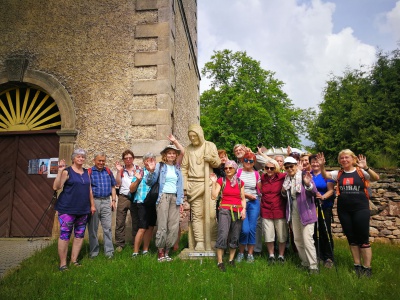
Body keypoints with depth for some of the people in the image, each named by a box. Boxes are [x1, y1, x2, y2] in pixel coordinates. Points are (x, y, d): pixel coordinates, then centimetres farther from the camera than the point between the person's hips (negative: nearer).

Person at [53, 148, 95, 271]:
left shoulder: (86, 172, 12)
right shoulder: (67, 171, -4)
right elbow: (56, 187, -13)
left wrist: (92, 205, 14)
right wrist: (60, 171, -21)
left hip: (83, 210, 6)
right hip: (67, 209, -6)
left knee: (80, 235, 9)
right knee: (65, 235, -3)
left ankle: (74, 260, 22)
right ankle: (63, 263, 8)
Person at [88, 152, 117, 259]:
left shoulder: (108, 171, 12)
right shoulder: (89, 172, 0)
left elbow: (113, 187, 14)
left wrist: (113, 200, 6)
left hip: (106, 201, 2)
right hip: (94, 201, -2)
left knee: (107, 227, 1)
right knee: (93, 228, 7)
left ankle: (109, 251, 7)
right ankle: (94, 251, 19)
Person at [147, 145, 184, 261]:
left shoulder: (177, 168, 16)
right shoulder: (160, 166, 3)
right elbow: (150, 182, -1)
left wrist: (181, 201, 11)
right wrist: (151, 171, -18)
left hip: (175, 198, 4)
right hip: (163, 197, -4)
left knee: (174, 227, 1)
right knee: (162, 226, -5)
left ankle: (167, 251, 13)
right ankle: (160, 252, 7)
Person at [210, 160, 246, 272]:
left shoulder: (240, 183, 11)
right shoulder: (221, 181, 4)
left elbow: (243, 198, 13)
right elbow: (214, 196, -5)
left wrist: (244, 209, -2)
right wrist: (214, 182, -9)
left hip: (238, 211, 3)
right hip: (225, 210, -3)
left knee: (235, 237, 7)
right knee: (223, 235, -13)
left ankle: (231, 259, 22)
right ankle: (220, 262, -4)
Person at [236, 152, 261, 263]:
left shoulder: (256, 174, 7)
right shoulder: (238, 172, 0)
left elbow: (259, 190, 14)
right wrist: (246, 194, -10)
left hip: (254, 203, 2)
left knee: (252, 229, 2)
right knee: (245, 229, -10)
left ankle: (250, 253, 19)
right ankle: (241, 252, 13)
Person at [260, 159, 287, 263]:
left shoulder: (282, 177, -6)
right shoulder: (263, 178, 4)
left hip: (280, 211, -2)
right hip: (266, 211, 2)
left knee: (282, 235, 9)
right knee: (268, 235, 8)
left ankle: (281, 255, 28)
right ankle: (271, 255, 27)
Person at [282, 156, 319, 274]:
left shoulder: (304, 176, -10)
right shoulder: (287, 180, 9)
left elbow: (314, 192, -19)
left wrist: (308, 184, -39)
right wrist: (284, 192, -1)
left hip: (305, 212, -7)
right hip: (293, 213, 7)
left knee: (307, 240, -10)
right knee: (297, 240, 13)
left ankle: (313, 266, 0)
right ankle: (305, 262, 27)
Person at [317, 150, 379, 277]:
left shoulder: (360, 172, -2)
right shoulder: (338, 174, 6)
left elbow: (376, 178, -17)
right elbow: (325, 175, -9)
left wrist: (366, 168, -35)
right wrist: (322, 166, -29)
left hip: (360, 208, -3)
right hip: (344, 210, 4)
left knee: (363, 239, 0)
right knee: (351, 239, 11)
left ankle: (367, 268, 11)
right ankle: (357, 266, 22)